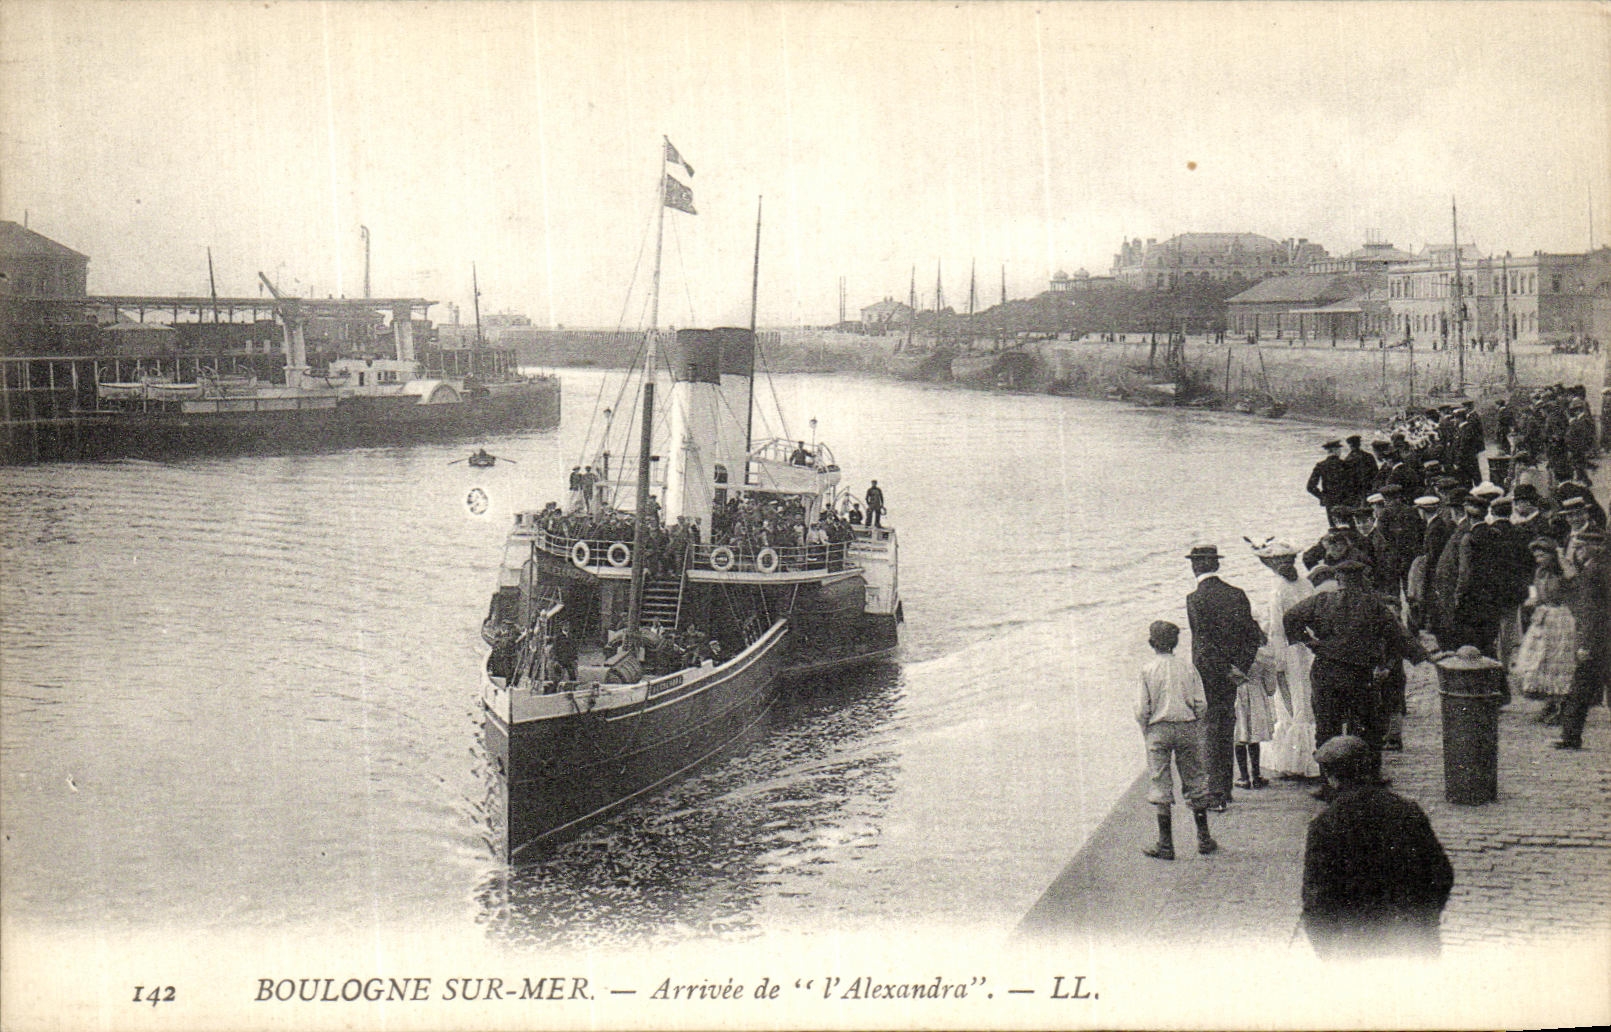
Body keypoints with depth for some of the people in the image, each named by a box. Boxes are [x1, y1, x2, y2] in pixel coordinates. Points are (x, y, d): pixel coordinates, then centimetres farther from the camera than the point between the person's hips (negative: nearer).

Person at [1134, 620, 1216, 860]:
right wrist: (1194, 728, 14)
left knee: (1161, 786, 3)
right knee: (1194, 781, 12)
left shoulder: (1148, 670, -5)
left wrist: (1146, 734, 9)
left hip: (1158, 730, -2)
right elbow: (1201, 704, -1)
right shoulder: (1188, 667, 0)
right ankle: (1204, 839, 17)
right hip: (1188, 728, 2)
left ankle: (1166, 846, 3)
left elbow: (1142, 711, -6)